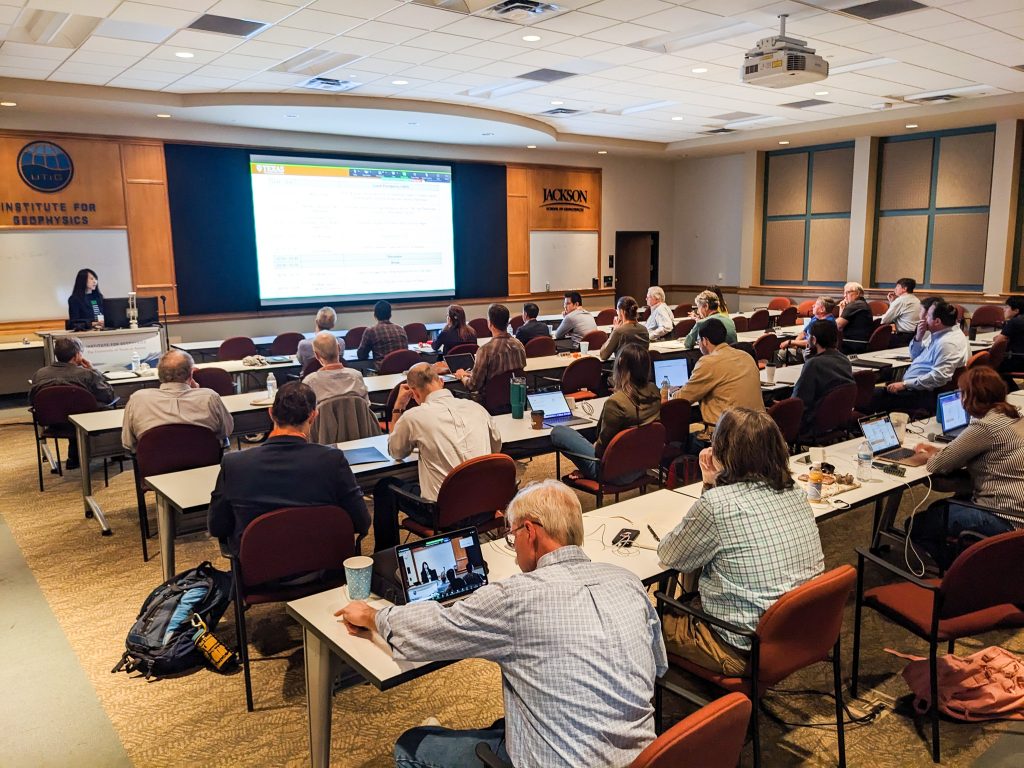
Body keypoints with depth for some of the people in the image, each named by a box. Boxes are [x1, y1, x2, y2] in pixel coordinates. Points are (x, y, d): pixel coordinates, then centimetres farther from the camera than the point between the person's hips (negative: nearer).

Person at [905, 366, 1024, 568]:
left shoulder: (986, 426, -20)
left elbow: (938, 466, -13)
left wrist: (933, 455, 9)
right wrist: (939, 452, 14)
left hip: (1004, 519, -10)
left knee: (916, 525, -4)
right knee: (937, 508, 24)